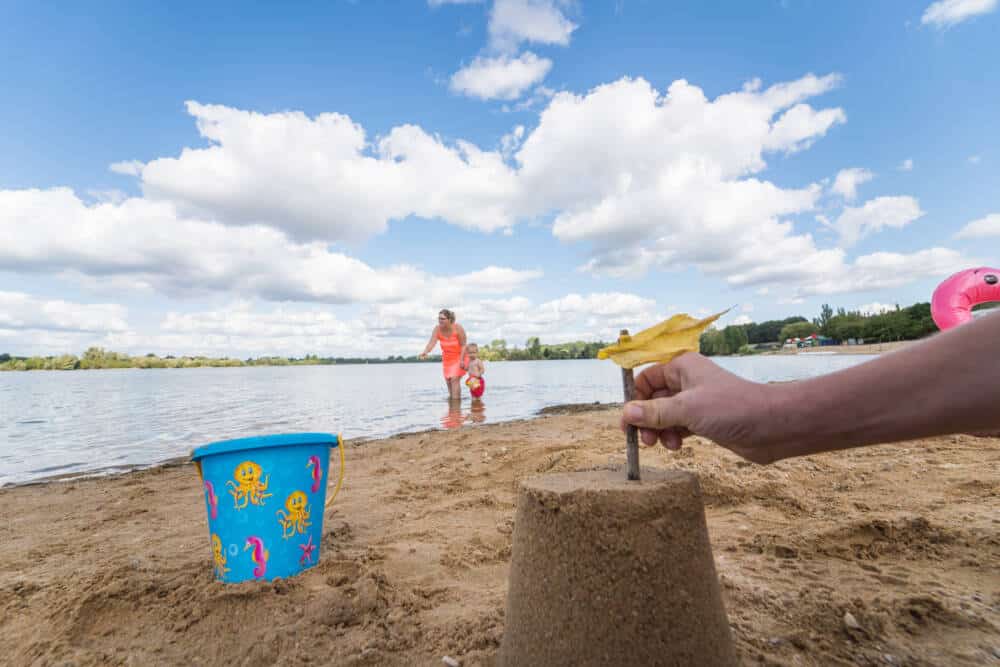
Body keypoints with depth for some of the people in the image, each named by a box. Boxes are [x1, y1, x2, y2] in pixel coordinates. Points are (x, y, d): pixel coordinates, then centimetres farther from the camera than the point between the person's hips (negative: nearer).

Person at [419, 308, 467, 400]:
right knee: (448, 380, 9)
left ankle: (456, 399, -13)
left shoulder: (458, 328, -24)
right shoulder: (437, 329, -17)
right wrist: (425, 352, -50)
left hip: (459, 356, -4)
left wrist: (462, 360, -27)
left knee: (454, 379, -16)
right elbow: (432, 342, -30)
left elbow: (463, 345, -20)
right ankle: (451, 397, 26)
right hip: (446, 358, 5)